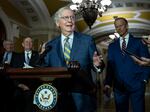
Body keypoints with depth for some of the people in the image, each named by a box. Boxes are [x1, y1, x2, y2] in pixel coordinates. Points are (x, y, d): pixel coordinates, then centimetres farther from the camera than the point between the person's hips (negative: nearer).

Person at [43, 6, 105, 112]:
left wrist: (97, 64, -21)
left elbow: (96, 64, 1)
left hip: (82, 97, -1)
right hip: (60, 98, 1)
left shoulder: (87, 40, 1)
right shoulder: (50, 45, 6)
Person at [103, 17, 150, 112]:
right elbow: (110, 65, 9)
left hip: (136, 85, -2)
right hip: (119, 86, 3)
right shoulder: (112, 46, 13)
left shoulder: (139, 42, 6)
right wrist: (108, 83, -1)